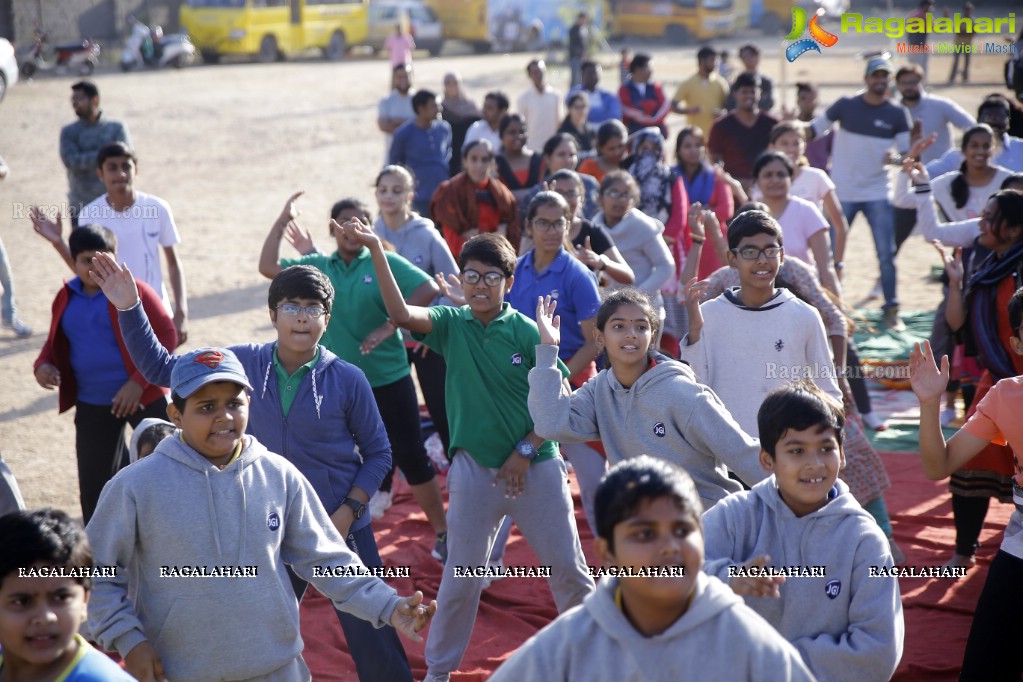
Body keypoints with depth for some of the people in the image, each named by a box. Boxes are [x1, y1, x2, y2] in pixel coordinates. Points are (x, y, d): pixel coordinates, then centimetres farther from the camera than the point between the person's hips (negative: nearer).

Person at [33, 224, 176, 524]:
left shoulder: (134, 291, -9)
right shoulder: (66, 298, 5)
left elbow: (166, 336, -11)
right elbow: (56, 343, 17)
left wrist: (139, 382, -19)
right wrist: (43, 365, -6)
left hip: (143, 397, -4)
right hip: (92, 405, 4)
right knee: (94, 485, 11)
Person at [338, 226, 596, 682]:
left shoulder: (527, 332, -6)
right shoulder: (451, 325, -2)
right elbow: (401, 313, -20)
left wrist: (526, 451, -10)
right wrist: (375, 248, -28)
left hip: (535, 468, -1)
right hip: (474, 468, 1)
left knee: (567, 566, 8)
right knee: (461, 572, 9)